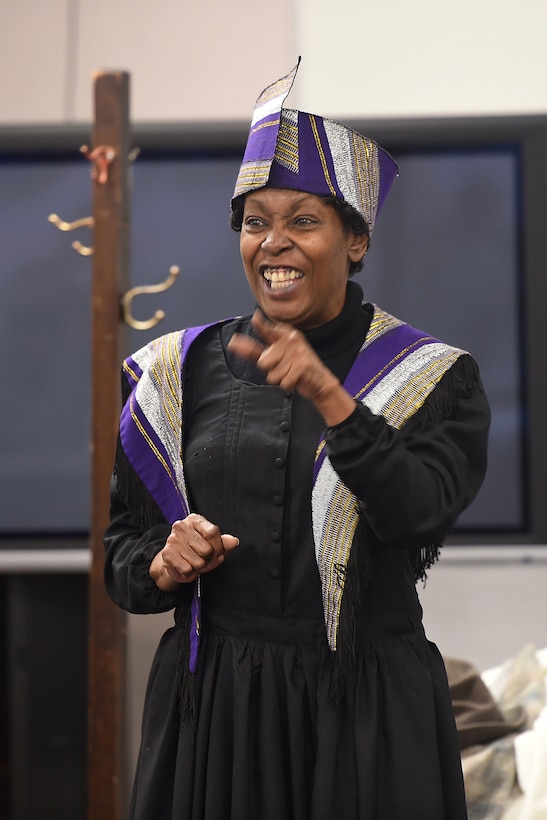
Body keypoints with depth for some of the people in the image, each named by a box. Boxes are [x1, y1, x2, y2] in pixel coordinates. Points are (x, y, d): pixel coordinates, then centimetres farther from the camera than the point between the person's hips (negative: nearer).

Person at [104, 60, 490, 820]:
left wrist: (329, 398, -31)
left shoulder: (431, 378, -1)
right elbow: (123, 550, 10)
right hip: (209, 706, 2)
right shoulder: (181, 373, 6)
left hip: (364, 713, -2)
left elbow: (417, 512, -19)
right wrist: (164, 567, -11)